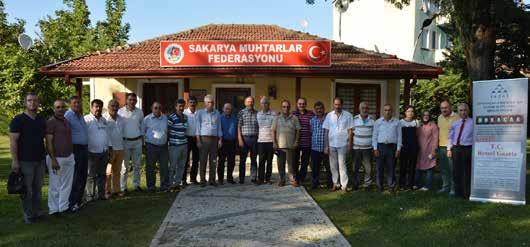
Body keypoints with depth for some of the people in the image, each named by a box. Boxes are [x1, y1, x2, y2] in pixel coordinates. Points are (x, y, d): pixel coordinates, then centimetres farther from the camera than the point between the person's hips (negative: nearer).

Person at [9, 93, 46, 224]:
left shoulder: (41, 120, 12)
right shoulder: (18, 120, -7)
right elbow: (13, 141, -10)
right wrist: (15, 161, -15)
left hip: (40, 160, 6)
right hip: (25, 161, -5)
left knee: (37, 188, 12)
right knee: (27, 190, 1)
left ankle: (37, 212, 22)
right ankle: (28, 215, 12)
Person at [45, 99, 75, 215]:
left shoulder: (67, 121, 12)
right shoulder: (51, 122, -11)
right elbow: (48, 142, -14)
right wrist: (53, 160, -19)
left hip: (69, 157, 7)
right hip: (57, 158, -7)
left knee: (66, 185, 14)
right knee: (55, 186, 2)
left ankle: (63, 207, 25)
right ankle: (53, 209, 14)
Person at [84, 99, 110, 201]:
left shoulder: (104, 120, 14)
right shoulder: (87, 120, -8)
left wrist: (109, 146, 16)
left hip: (104, 152, 6)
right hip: (92, 152, -6)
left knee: (102, 174, 12)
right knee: (91, 175, 3)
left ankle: (101, 194, 21)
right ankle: (90, 196, 11)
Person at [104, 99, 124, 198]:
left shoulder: (120, 119, 13)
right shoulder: (104, 118, -8)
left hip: (120, 148, 6)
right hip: (109, 149, -6)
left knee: (117, 171, 11)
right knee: (108, 172, -2)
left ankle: (116, 190, 19)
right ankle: (107, 191, 7)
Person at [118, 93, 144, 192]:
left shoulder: (140, 112, 6)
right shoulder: (121, 111, -6)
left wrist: (142, 137, 13)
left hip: (137, 141, 3)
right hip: (125, 141, -3)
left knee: (137, 165, 11)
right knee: (124, 166, 1)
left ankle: (136, 185, 21)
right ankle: (123, 187, 9)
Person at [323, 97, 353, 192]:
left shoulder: (348, 115, -2)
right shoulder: (329, 115, 4)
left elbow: (350, 131, 1)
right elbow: (326, 132, 5)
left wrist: (350, 144, -2)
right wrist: (326, 146, 1)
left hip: (343, 144, -3)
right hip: (331, 144, 3)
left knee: (342, 164, -3)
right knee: (333, 165, 9)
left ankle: (344, 185, 4)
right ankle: (335, 183, 20)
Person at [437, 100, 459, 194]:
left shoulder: (456, 117, -7)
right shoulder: (439, 118, 15)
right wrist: (437, 146, 18)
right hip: (441, 147, 7)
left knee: (452, 168, -4)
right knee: (443, 169, 12)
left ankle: (453, 188, 4)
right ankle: (445, 186, 22)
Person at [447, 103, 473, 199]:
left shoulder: (473, 123, -1)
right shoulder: (455, 124, 12)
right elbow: (450, 137, 16)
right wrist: (449, 149, 7)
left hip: (467, 149, -4)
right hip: (456, 149, 5)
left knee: (466, 173, 0)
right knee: (456, 171, 10)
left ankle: (466, 194, 11)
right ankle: (458, 192, 21)